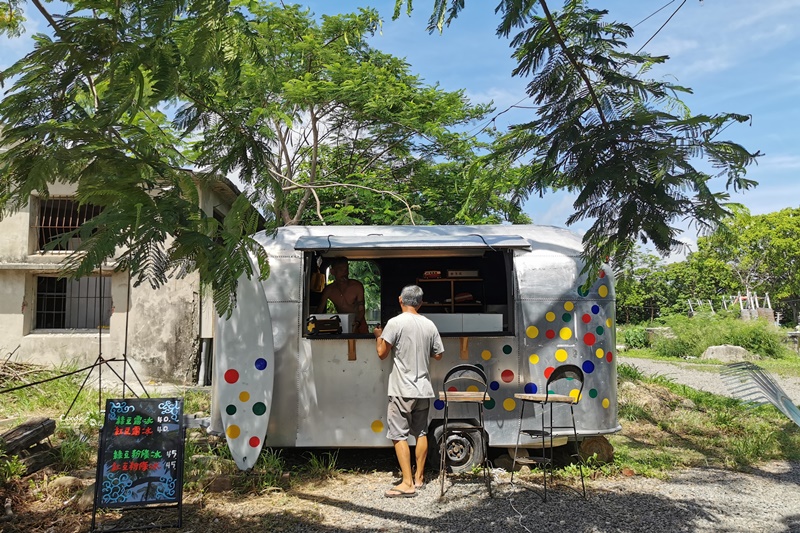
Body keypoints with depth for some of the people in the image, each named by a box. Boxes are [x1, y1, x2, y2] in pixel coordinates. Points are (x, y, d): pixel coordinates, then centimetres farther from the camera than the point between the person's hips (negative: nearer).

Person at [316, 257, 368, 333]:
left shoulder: (357, 286, -18)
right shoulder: (329, 290, -13)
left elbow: (361, 310, -19)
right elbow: (319, 312, -8)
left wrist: (356, 323, -39)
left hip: (359, 324, -1)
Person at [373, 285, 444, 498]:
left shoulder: (395, 323, -12)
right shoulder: (429, 325, 4)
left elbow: (382, 354, -10)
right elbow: (438, 355, 11)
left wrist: (379, 336, 8)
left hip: (402, 390, -6)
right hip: (423, 388, 6)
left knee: (399, 435, -1)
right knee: (421, 433, 15)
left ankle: (407, 483, -3)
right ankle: (419, 477, 25)